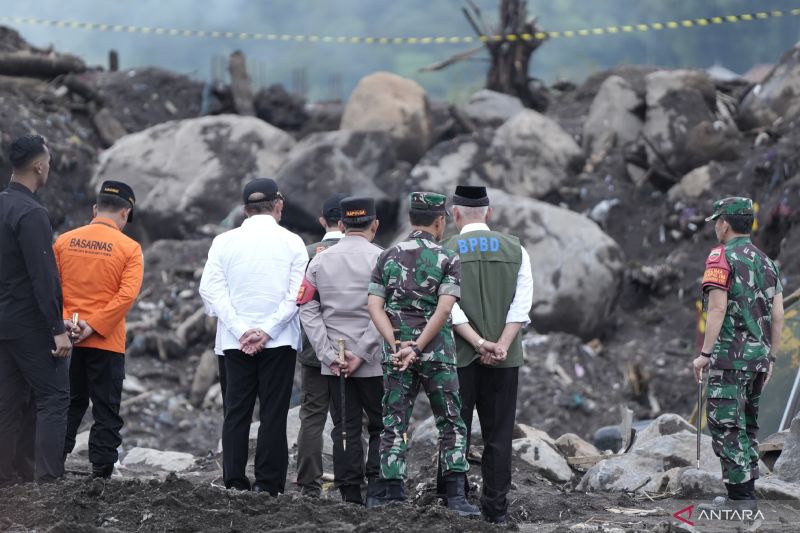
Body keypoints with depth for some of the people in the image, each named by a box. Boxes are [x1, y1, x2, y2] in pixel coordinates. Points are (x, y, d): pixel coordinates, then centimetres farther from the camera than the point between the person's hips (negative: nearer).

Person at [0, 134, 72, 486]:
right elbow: (43, 276, -22)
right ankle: (47, 480, -12)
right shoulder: (31, 213, -17)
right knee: (53, 397, -5)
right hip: (30, 324, -8)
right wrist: (57, 329, -21)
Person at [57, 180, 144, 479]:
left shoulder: (65, 241, 4)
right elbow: (127, 295, -15)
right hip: (107, 343, -3)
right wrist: (93, 326, -15)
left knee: (68, 406, 12)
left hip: (66, 341, 3)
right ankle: (101, 473, 1)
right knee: (106, 411, 4)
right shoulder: (129, 248, -5)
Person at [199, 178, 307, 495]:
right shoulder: (292, 243, 0)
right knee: (273, 413, 0)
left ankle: (234, 483, 4)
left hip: (236, 340, 2)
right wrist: (268, 330, -10)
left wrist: (241, 331, -7)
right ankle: (268, 484, -3)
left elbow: (211, 290, -3)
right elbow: (297, 293, -8)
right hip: (279, 340, -2)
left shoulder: (225, 242, 4)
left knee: (236, 412, 6)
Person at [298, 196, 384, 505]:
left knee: (345, 429, 7)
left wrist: (329, 355, -1)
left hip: (333, 365, 3)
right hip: (373, 363, -3)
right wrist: (361, 354, -12)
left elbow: (307, 311, 2)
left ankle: (350, 494, 5)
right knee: (381, 427, 6)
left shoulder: (320, 261, 6)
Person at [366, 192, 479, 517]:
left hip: (396, 353, 3)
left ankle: (391, 493, 4)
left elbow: (374, 305, -3)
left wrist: (396, 345, -9)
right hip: (437, 352, -3)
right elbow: (444, 309, -15)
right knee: (451, 424, 5)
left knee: (394, 423, 9)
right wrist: (417, 348, -16)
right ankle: (455, 494, -3)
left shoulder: (388, 257, 5)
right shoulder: (447, 259, -4)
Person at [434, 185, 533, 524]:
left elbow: (449, 306, -11)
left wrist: (479, 343, -12)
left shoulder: (447, 252, -2)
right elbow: (522, 305, -4)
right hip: (505, 357, 2)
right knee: (499, 435, 6)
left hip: (460, 356, -2)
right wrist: (501, 345, -10)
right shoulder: (515, 250, 5)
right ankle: (496, 508, 5)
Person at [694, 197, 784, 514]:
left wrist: (705, 354, -14)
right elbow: (778, 316, 11)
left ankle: (740, 496, -10)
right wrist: (770, 359, 17)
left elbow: (718, 309, -16)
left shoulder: (721, 257, -7)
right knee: (746, 426, 15)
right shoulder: (766, 262, 15)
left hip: (729, 356, -8)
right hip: (759, 357, 8)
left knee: (726, 427, -6)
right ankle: (745, 493, 16)